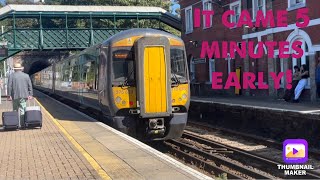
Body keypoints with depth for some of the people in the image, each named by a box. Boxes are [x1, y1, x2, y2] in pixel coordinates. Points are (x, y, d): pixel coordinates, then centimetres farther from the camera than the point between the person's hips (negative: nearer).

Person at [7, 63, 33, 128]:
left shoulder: (11, 75, 0)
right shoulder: (26, 75, 7)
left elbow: (9, 86, -5)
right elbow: (30, 86, 5)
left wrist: (9, 95, -4)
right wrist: (30, 94, 7)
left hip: (15, 96, -1)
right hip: (23, 95, 1)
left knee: (15, 110, 11)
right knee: (22, 110, 1)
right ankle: (22, 124, -4)